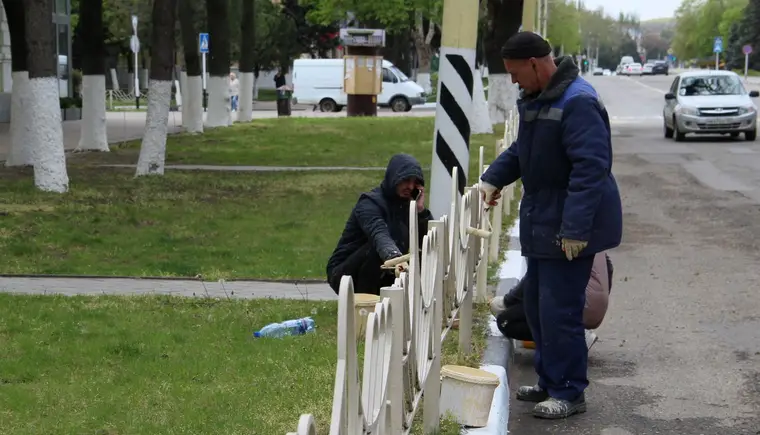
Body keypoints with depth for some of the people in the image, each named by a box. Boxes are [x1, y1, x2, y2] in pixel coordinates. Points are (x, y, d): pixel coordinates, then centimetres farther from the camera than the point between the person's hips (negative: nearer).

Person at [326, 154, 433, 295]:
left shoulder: (406, 205, 5)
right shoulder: (370, 203, -18)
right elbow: (380, 236, -41)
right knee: (377, 247, -33)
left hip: (377, 277, 8)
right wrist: (395, 258, -61)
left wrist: (421, 210, -16)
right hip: (345, 274, -8)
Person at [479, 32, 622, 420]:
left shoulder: (577, 103, -22)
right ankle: (550, 382, 29)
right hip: (542, 223, 10)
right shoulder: (536, 98, 9)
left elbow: (591, 168, -28)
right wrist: (494, 178, 14)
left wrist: (575, 228, -30)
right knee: (537, 305, 16)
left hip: (570, 228, -10)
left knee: (559, 311, -5)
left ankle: (569, 393, 7)